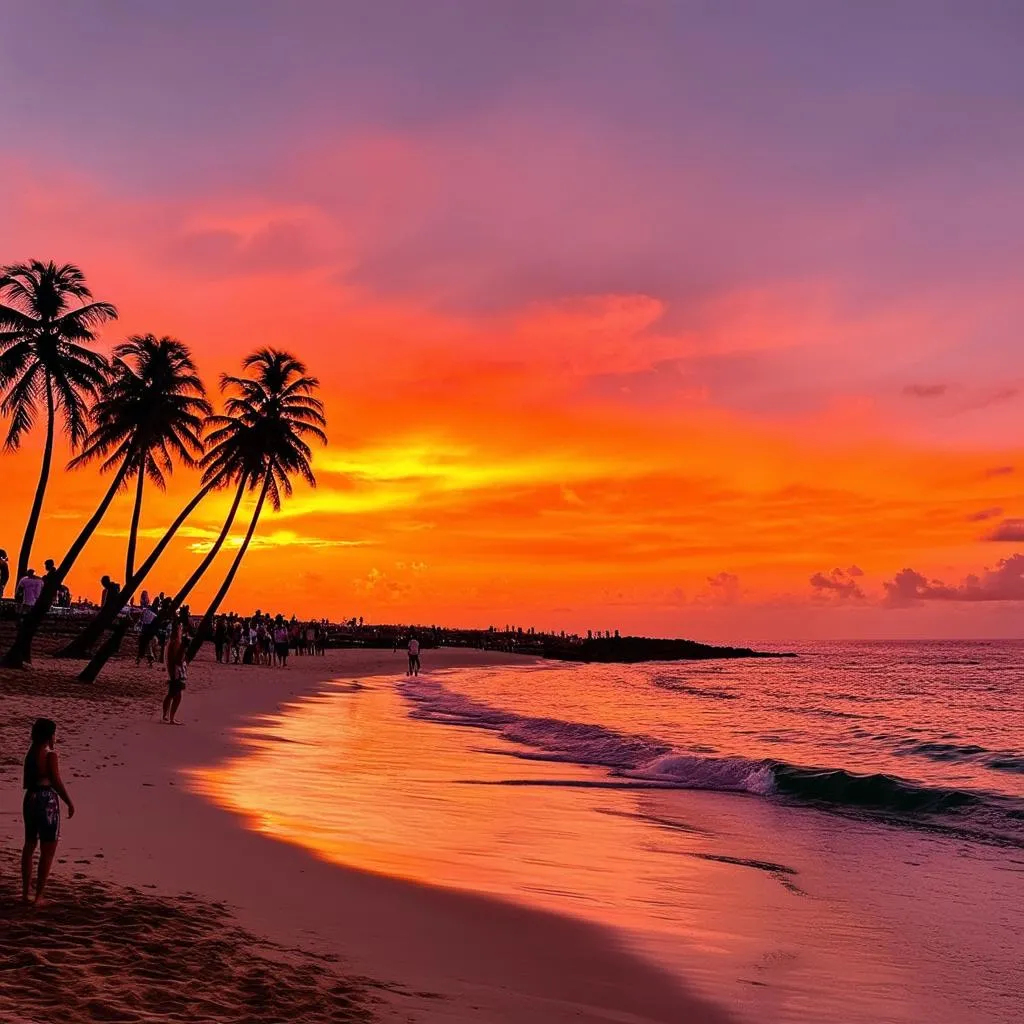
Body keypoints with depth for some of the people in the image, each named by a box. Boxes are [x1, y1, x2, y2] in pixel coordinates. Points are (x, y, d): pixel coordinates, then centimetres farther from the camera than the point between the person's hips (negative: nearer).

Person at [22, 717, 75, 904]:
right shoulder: (50, 754, -15)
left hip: (30, 798, 8)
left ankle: (25, 892, 24)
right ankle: (39, 895, 3)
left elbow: (26, 782, 12)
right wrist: (69, 803, -7)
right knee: (48, 850, 2)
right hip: (47, 800, -8)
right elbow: (57, 782, -15)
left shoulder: (31, 753, 7)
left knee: (29, 846, 18)